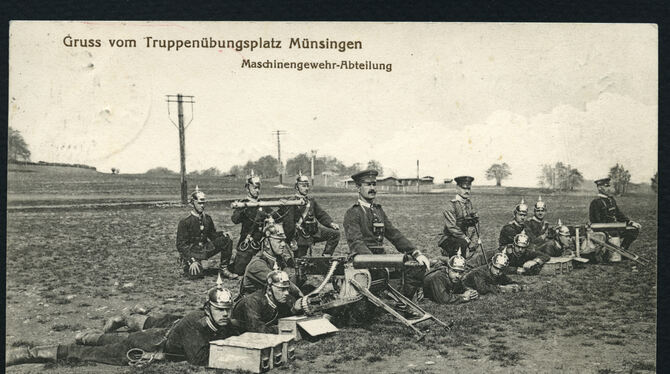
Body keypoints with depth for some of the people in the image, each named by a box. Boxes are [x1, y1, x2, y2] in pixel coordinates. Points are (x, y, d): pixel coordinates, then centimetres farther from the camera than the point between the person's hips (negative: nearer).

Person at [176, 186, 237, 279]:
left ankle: (224, 269, -5)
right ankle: (186, 265, 8)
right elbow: (181, 245, -16)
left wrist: (222, 234, -9)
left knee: (226, 239, -12)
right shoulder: (184, 222, -13)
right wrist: (192, 260, -27)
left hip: (204, 249, 5)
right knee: (195, 273, -30)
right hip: (191, 252, -5)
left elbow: (212, 235, 15)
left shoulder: (207, 218, 5)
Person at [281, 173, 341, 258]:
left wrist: (331, 223, -4)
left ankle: (326, 256, -3)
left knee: (335, 233, -6)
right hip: (301, 235, -6)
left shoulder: (311, 200, 10)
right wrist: (291, 240, -17)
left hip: (314, 231, 6)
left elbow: (321, 214, 13)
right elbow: (288, 223, -15)